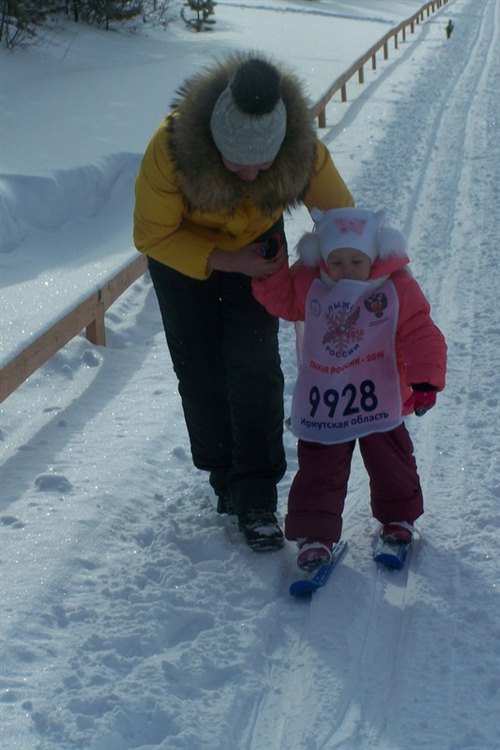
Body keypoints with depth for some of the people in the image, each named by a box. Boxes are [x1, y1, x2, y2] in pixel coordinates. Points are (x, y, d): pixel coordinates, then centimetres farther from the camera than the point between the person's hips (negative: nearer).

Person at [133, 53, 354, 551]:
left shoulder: (303, 152, -34)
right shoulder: (171, 147, -39)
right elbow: (152, 235, -24)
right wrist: (228, 262, -31)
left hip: (256, 247, 1)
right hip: (181, 250, 0)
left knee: (255, 369, -9)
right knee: (202, 373, 0)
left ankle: (256, 499, -3)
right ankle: (224, 478, 21)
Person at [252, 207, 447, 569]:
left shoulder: (397, 289, -10)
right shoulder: (310, 285, -3)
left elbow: (421, 334, -13)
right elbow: (283, 301, 14)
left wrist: (425, 380, -24)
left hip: (378, 400, -1)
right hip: (322, 403, 1)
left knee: (392, 464, 14)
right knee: (319, 471, 3)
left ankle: (398, 518, 36)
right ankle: (315, 533, 11)